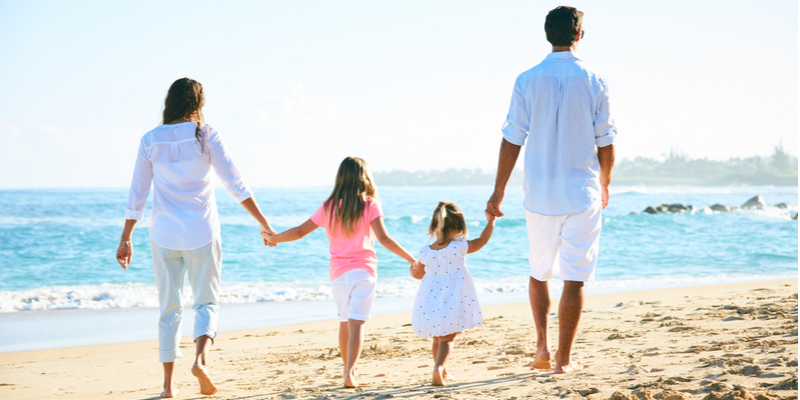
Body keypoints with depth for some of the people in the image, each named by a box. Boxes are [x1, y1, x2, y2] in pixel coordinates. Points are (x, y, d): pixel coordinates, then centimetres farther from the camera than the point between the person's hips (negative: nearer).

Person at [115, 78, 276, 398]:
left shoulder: (150, 140, 2)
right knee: (206, 302, 8)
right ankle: (200, 358, -19)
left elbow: (137, 195, 4)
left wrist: (126, 239, 10)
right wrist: (263, 223, -1)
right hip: (201, 233, -2)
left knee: (169, 308, 10)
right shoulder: (205, 135, -3)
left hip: (165, 235, 2)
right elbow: (235, 184, -6)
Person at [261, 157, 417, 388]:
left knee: (344, 322, 18)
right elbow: (384, 239, -13)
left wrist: (273, 238, 23)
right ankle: (349, 373, -22)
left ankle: (349, 370, 28)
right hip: (363, 269, -3)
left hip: (338, 272, 3)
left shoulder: (329, 206, 5)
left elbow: (300, 231, 7)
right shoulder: (369, 204, -3)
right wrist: (410, 259, -10)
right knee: (356, 323, -8)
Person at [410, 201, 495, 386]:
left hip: (430, 304, 3)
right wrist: (491, 221, 15)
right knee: (447, 339, 1)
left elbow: (419, 274, 9)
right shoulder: (460, 248, -13)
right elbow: (482, 240, 1)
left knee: (437, 339, 20)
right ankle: (438, 367, -22)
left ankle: (443, 372, 32)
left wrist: (412, 270, 31)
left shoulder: (425, 252, -6)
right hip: (452, 304, -3)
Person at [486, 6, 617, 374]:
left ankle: (542, 345, 11)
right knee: (574, 278, 3)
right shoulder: (593, 82, -4)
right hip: (581, 195, -1)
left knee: (539, 272, 19)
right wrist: (604, 186, 17)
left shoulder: (527, 81, -3)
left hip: (539, 195, 1)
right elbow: (605, 144, 1)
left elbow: (512, 141, -4)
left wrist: (498, 192, 4)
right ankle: (563, 359, 5)